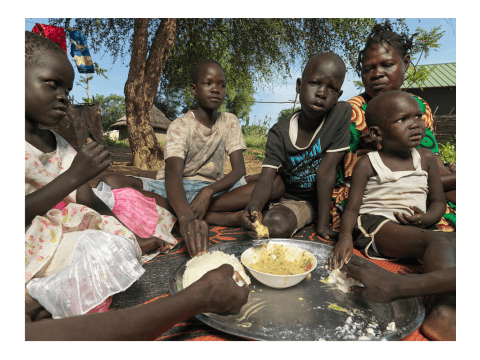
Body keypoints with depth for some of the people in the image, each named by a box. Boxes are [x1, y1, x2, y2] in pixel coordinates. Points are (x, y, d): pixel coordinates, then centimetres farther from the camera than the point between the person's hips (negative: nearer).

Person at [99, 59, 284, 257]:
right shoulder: (180, 126, -10)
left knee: (276, 183, -20)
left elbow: (239, 169, -8)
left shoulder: (230, 122, 1)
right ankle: (217, 218, -31)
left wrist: (209, 191, -29)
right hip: (176, 190, -1)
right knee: (110, 183, -29)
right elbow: (173, 174, -28)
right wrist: (186, 217, -49)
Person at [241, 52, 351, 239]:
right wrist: (253, 206, -45)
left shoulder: (342, 113, -19)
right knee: (274, 225, -31)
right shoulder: (279, 133, -14)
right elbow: (266, 180, -22)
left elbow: (326, 171, -21)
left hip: (329, 198, 3)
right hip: (293, 199, -2)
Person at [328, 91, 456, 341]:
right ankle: (446, 308, -39)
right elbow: (352, 208, -2)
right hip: (375, 224, -5)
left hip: (417, 228, 6)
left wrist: (426, 218, -8)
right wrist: (345, 236, -23)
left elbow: (438, 201, 17)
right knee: (438, 241, -29)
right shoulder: (367, 164, 1)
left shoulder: (427, 158, 14)